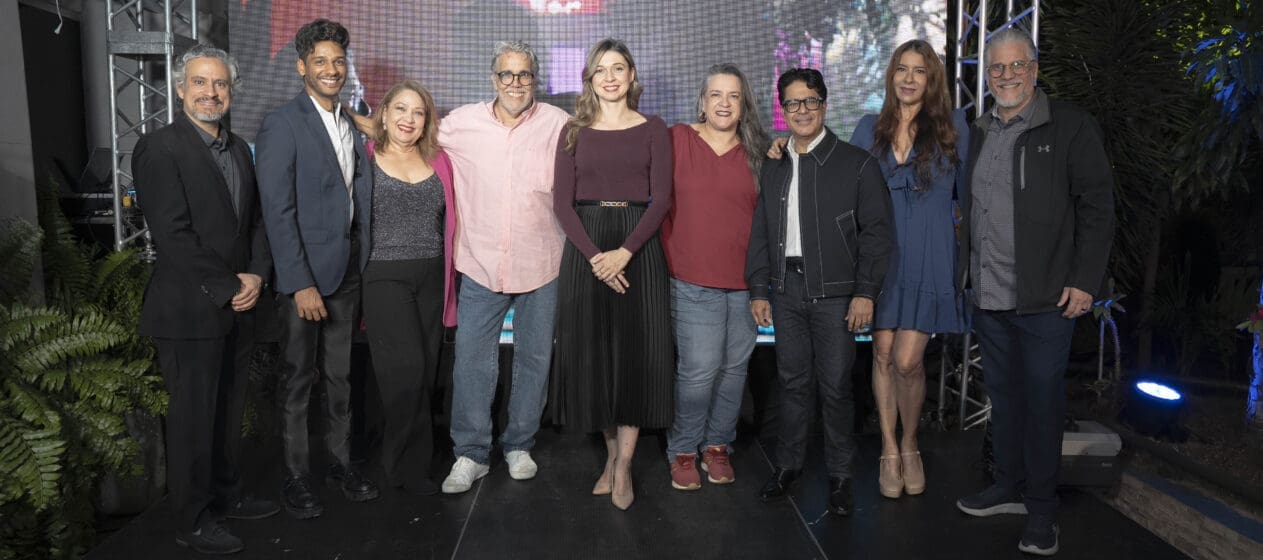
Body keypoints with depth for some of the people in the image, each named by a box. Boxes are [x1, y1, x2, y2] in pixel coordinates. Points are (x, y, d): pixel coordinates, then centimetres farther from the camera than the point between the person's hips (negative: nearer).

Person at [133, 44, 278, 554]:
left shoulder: (239, 149, 12)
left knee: (228, 411, 17)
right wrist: (226, 289, -14)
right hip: (190, 311, -7)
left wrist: (257, 275, -3)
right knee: (193, 418, 4)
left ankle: (225, 495, 33)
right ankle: (194, 523, 18)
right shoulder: (160, 148, -11)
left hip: (237, 306, 7)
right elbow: (173, 236, -17)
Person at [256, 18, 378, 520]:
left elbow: (359, 199, 11)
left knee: (340, 375, 16)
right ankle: (296, 478, 19)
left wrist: (362, 267, 4)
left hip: (347, 272, 6)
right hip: (303, 275, -6)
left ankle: (341, 461, 29)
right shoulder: (281, 125, -10)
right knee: (298, 380, 6)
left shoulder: (351, 125, 11)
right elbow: (277, 211, -14)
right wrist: (301, 284, -18)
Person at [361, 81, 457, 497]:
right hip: (384, 278, -4)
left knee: (424, 374, 6)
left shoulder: (439, 162, 9)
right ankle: (408, 465, 8)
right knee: (406, 369, -9)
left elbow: (449, 223, 13)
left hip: (431, 278, 4)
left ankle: (401, 461, 22)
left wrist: (450, 282, 6)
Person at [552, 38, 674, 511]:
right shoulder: (574, 132, 9)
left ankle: (624, 465, 7)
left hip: (638, 247, -1)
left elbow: (661, 199, -3)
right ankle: (612, 454, 19)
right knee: (592, 351, 3)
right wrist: (594, 255, -13)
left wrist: (624, 252, -16)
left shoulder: (653, 130, 6)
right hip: (585, 248, 1)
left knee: (635, 351, -2)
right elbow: (562, 202, 0)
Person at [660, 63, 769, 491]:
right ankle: (683, 451, 14)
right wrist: (669, 259, -2)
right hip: (693, 279, -3)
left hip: (744, 279, 3)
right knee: (699, 368, -6)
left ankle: (717, 446, 27)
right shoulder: (677, 140, 0)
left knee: (735, 366, 9)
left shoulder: (756, 152, 8)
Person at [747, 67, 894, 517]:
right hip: (785, 289, 4)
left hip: (835, 293, -3)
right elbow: (760, 232, 13)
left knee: (835, 386, 2)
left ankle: (839, 475, 17)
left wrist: (865, 293, -10)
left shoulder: (857, 164, -2)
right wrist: (758, 290, 7)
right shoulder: (772, 168, 11)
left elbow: (877, 232, -4)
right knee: (792, 381, 11)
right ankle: (788, 464, 25)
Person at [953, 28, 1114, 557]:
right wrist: (963, 273, 13)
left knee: (1042, 400, 2)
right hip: (988, 296, 5)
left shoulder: (1070, 125, -4)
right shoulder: (977, 134, 12)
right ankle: (1009, 487, 30)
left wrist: (1084, 281, -13)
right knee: (1002, 394, 15)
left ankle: (1041, 508, 16)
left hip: (1045, 298, -5)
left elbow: (1097, 206, -7)